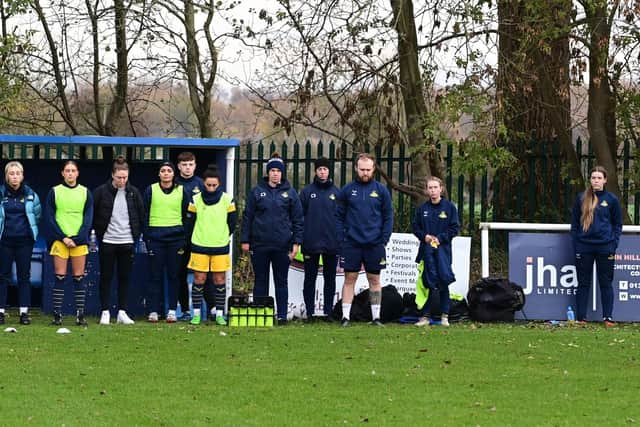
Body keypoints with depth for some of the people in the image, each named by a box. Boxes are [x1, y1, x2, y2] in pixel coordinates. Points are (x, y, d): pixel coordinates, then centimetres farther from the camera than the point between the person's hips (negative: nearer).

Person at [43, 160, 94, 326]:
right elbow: (49, 218, 1)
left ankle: (80, 314, 1)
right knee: (59, 277, -4)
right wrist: (63, 238, -9)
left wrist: (78, 239, -8)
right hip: (60, 239, -1)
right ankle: (57, 314, -4)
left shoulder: (85, 193, 8)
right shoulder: (54, 192, 5)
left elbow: (88, 218, 5)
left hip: (79, 240, 1)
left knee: (79, 278, 0)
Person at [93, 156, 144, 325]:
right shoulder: (101, 192, -5)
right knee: (106, 277, 2)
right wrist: (98, 232, 0)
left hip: (127, 241, 2)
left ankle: (122, 312, 10)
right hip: (107, 241, -2)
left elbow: (141, 215, 13)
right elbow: (91, 214, 2)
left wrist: (136, 234, 8)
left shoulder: (133, 193, 3)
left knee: (125, 277, 5)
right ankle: (105, 312, 8)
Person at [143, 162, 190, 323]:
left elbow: (186, 216, 10)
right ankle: (154, 310, 1)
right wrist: (146, 237, -2)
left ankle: (172, 310, 7)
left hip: (175, 237, 1)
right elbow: (145, 215, 6)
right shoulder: (151, 190, 6)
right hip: (155, 237, -1)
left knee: (173, 275, 2)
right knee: (156, 275, -1)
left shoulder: (181, 192, 8)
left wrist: (184, 239, 3)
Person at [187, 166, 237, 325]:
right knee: (199, 279, 0)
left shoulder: (227, 200, -1)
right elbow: (190, 221, 9)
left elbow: (232, 222, 10)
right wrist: (200, 235, 11)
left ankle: (219, 313, 9)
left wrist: (224, 236, 12)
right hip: (199, 246, 0)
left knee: (220, 280, 3)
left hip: (220, 246, 0)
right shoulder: (196, 200, -1)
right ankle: (196, 313, 7)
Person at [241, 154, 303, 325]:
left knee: (281, 282, 4)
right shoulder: (257, 192, 5)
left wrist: (296, 242, -1)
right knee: (260, 281, 5)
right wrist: (245, 240, 1)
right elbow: (247, 216, 6)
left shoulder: (290, 193, 5)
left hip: (282, 245, 0)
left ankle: (282, 315, 7)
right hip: (260, 244, 0)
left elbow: (298, 219, 6)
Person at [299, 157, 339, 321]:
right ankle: (309, 312, 7)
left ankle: (328, 311, 10)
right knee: (310, 278, 3)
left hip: (331, 244, 1)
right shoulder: (307, 192, 4)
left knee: (330, 278, 5)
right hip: (311, 243, -1)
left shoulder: (336, 192, 6)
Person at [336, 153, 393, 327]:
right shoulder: (347, 190, 3)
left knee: (374, 280, 6)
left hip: (374, 244, 0)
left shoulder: (381, 190, 3)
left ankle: (376, 317, 11)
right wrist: (340, 239, -5)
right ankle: (346, 316, 2)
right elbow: (339, 216, 5)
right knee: (349, 279, 1)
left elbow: (388, 217, 4)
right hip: (351, 243, 0)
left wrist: (384, 240, -5)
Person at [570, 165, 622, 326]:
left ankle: (608, 317, 8)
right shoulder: (581, 198, 5)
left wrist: (614, 245, -2)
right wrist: (575, 245, 1)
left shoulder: (612, 200, 3)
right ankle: (581, 318, 10)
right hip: (584, 246, 1)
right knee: (583, 283, 5)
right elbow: (574, 223, 9)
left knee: (606, 283, 4)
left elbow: (618, 224, 8)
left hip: (605, 247, -1)